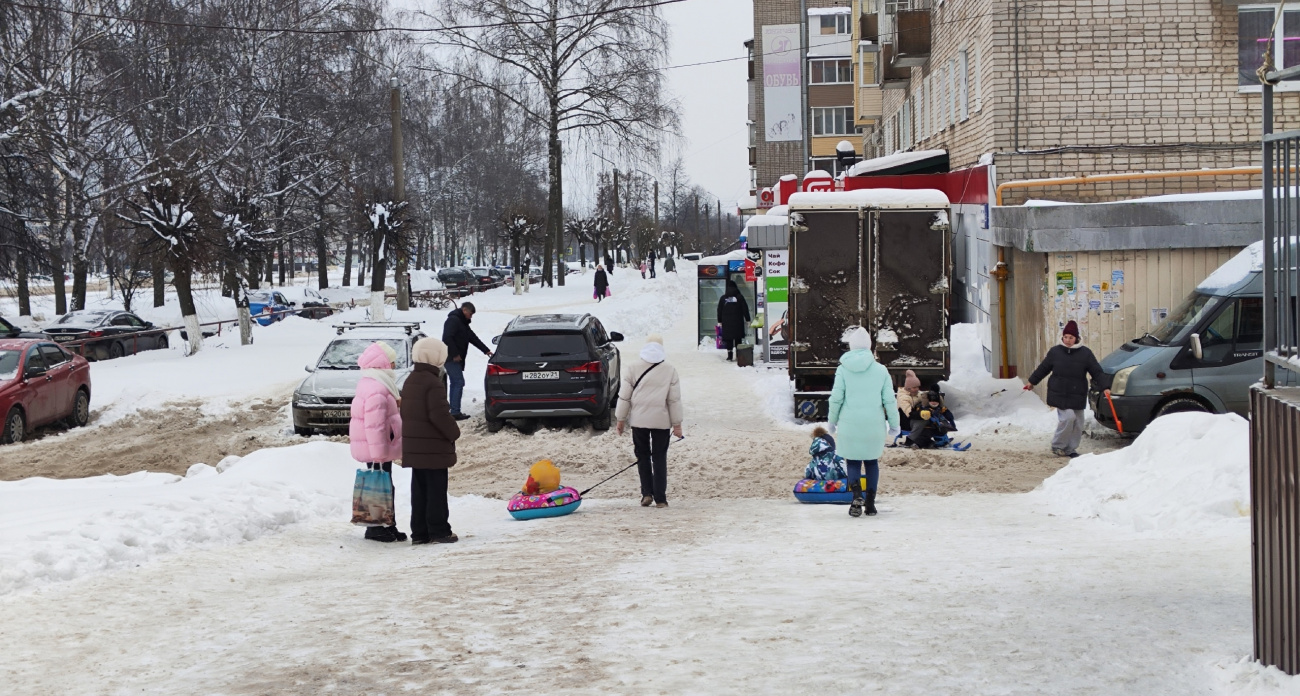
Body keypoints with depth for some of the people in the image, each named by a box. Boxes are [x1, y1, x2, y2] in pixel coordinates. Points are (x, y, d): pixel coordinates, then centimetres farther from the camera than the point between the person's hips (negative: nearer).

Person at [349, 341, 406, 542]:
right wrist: (379, 454, -25)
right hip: (376, 450, -11)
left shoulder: (370, 384, 13)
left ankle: (386, 526, 23)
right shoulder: (376, 390, -23)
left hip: (379, 450, 11)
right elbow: (374, 425, -26)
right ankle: (376, 528, 4)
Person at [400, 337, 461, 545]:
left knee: (419, 489, 11)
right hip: (434, 447, -9)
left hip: (414, 447, 9)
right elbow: (440, 415, -22)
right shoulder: (433, 383, -17)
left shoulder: (410, 382, 12)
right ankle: (439, 531, -2)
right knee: (436, 490, -3)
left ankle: (419, 532, 13)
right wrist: (453, 432, -8)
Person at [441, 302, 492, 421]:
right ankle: (455, 412, -14)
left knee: (455, 384, 10)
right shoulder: (453, 320, -11)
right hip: (452, 358, -10)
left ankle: (454, 412, 12)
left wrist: (486, 350, 16)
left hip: (456, 359, 10)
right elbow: (447, 337, -22)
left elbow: (473, 338, 22)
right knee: (459, 383, -13)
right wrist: (455, 354, -20)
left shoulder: (462, 323, 21)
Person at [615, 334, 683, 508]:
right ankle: (660, 498, 1)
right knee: (659, 458, 4)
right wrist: (677, 424, 6)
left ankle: (647, 493, 3)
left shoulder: (633, 368, 0)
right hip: (661, 420, 0)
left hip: (639, 420, 0)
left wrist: (621, 419, 9)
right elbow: (674, 399, 1)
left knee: (643, 456, 11)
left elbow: (624, 396, 0)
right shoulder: (669, 370, 0)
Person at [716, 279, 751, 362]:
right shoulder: (740, 297, -1)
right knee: (738, 339, 4)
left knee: (728, 339, 4)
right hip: (738, 322, -1)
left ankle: (729, 355, 0)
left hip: (726, 322, 1)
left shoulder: (723, 298, 4)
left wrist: (719, 321, 14)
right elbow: (745, 309, 1)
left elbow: (719, 311, 7)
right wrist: (747, 320, 8)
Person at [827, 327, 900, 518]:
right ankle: (870, 503, 15)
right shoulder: (880, 369, -2)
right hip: (874, 424, 1)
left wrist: (832, 421, 10)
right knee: (872, 462, 16)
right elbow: (889, 399, -1)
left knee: (853, 462, 9)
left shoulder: (843, 369, -6)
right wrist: (894, 424, 10)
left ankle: (856, 495, -17)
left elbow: (836, 397, -5)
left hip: (850, 424, -1)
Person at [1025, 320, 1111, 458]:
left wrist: (1105, 387, -13)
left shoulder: (1085, 353, -1)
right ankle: (1057, 446, 0)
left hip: (1077, 395, 2)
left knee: (1077, 422, 4)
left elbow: (1097, 372, -1)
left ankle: (1070, 449, 19)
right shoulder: (1055, 351, 0)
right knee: (1068, 417, -16)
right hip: (1059, 394, -2)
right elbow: (1043, 368, 13)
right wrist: (1032, 382, 21)